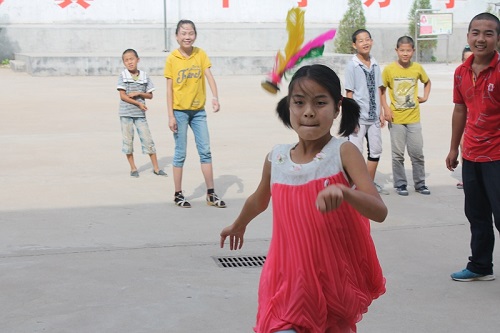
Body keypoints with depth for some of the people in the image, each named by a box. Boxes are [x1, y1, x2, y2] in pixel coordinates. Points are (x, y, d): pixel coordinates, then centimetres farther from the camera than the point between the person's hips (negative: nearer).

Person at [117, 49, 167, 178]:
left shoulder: (144, 76, 4)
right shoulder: (123, 76, -2)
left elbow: (150, 95, 7)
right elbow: (123, 96, -8)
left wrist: (138, 93, -11)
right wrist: (139, 103, -13)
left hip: (140, 114, 1)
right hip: (126, 113, -1)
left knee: (148, 139, 0)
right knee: (128, 140, 4)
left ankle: (156, 167, 9)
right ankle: (133, 168, 16)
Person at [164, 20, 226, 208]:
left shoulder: (201, 54, 2)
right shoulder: (172, 59, -5)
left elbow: (209, 76, -10)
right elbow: (169, 89, -5)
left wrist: (215, 97, -28)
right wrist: (170, 116, -10)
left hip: (198, 110, 3)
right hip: (180, 111, -3)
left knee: (205, 151, 5)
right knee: (180, 153, 3)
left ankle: (211, 194, 12)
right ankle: (178, 194, 13)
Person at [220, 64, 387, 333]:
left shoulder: (343, 152, -14)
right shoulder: (275, 158, -4)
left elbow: (380, 212, -23)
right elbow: (259, 200, 18)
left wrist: (344, 192, -41)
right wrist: (239, 225, 36)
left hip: (336, 279, -2)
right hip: (290, 278, 2)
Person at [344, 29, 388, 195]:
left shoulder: (375, 64, 8)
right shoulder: (352, 65, -9)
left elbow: (377, 89, 13)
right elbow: (349, 93, -10)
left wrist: (380, 112, 10)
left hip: (373, 116, 7)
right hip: (358, 117, -6)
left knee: (375, 151, 14)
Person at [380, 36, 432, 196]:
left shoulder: (417, 68, 2)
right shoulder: (389, 69, -5)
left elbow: (427, 82, 21)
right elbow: (382, 90, 2)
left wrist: (425, 97, 7)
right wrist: (386, 109, -8)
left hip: (414, 118, 2)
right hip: (396, 119, -2)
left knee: (417, 153, 5)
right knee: (398, 154, 4)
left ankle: (420, 183, 18)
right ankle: (400, 184, 16)